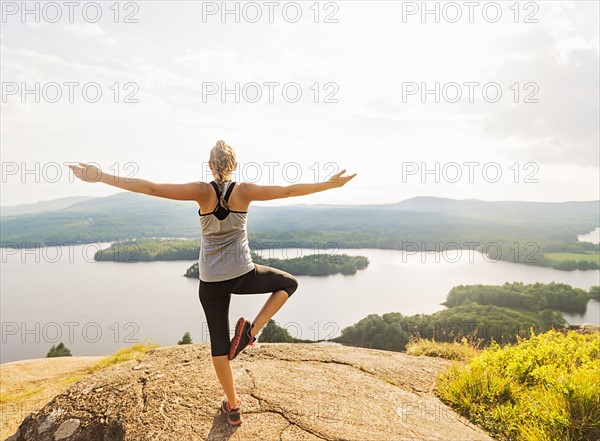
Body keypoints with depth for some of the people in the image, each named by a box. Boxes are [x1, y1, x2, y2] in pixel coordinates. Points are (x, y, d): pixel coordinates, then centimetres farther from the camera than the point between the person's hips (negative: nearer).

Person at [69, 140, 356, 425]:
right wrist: (330, 184, 4)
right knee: (289, 283, 25)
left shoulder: (203, 191, -10)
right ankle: (251, 331, 7)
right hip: (242, 275, -1)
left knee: (219, 343, 17)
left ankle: (233, 407, 27)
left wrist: (100, 177, -12)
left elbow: (151, 188, -16)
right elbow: (289, 191, -6)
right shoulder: (244, 191, -9)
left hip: (211, 281, 1)